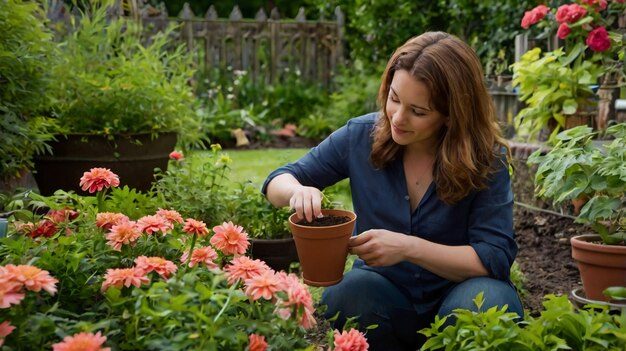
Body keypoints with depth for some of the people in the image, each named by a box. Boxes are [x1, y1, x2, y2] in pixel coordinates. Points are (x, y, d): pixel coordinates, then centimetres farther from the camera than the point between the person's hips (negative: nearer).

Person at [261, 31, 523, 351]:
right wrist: (298, 191, -26)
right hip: (386, 292, 2)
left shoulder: (487, 158, -15)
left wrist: (409, 247, -31)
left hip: (458, 291, -1)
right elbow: (277, 181, 0)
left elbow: (496, 257, -18)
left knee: (486, 300, -35)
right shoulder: (361, 136, -9)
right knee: (347, 292, -32)